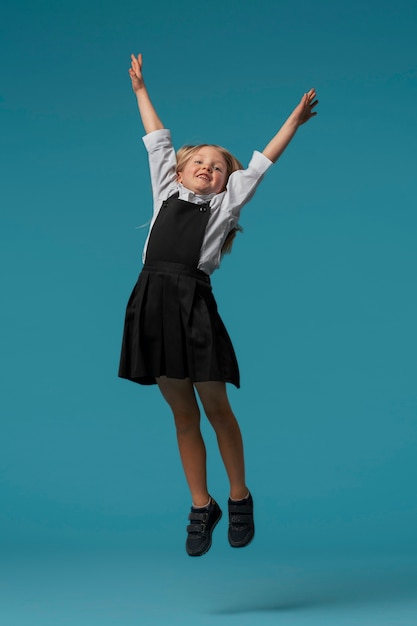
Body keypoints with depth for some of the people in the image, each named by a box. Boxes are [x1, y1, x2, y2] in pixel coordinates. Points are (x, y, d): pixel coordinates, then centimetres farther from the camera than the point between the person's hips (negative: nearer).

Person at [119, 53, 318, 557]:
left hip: (194, 303, -2)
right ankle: (201, 507, 17)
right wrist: (140, 90, 39)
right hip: (152, 301, 3)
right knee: (182, 416, 8)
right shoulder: (166, 193, 20)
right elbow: (158, 139, 29)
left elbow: (261, 164, 16)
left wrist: (294, 121, 18)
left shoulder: (223, 206, 14)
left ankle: (239, 498, 20)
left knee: (216, 409, 4)